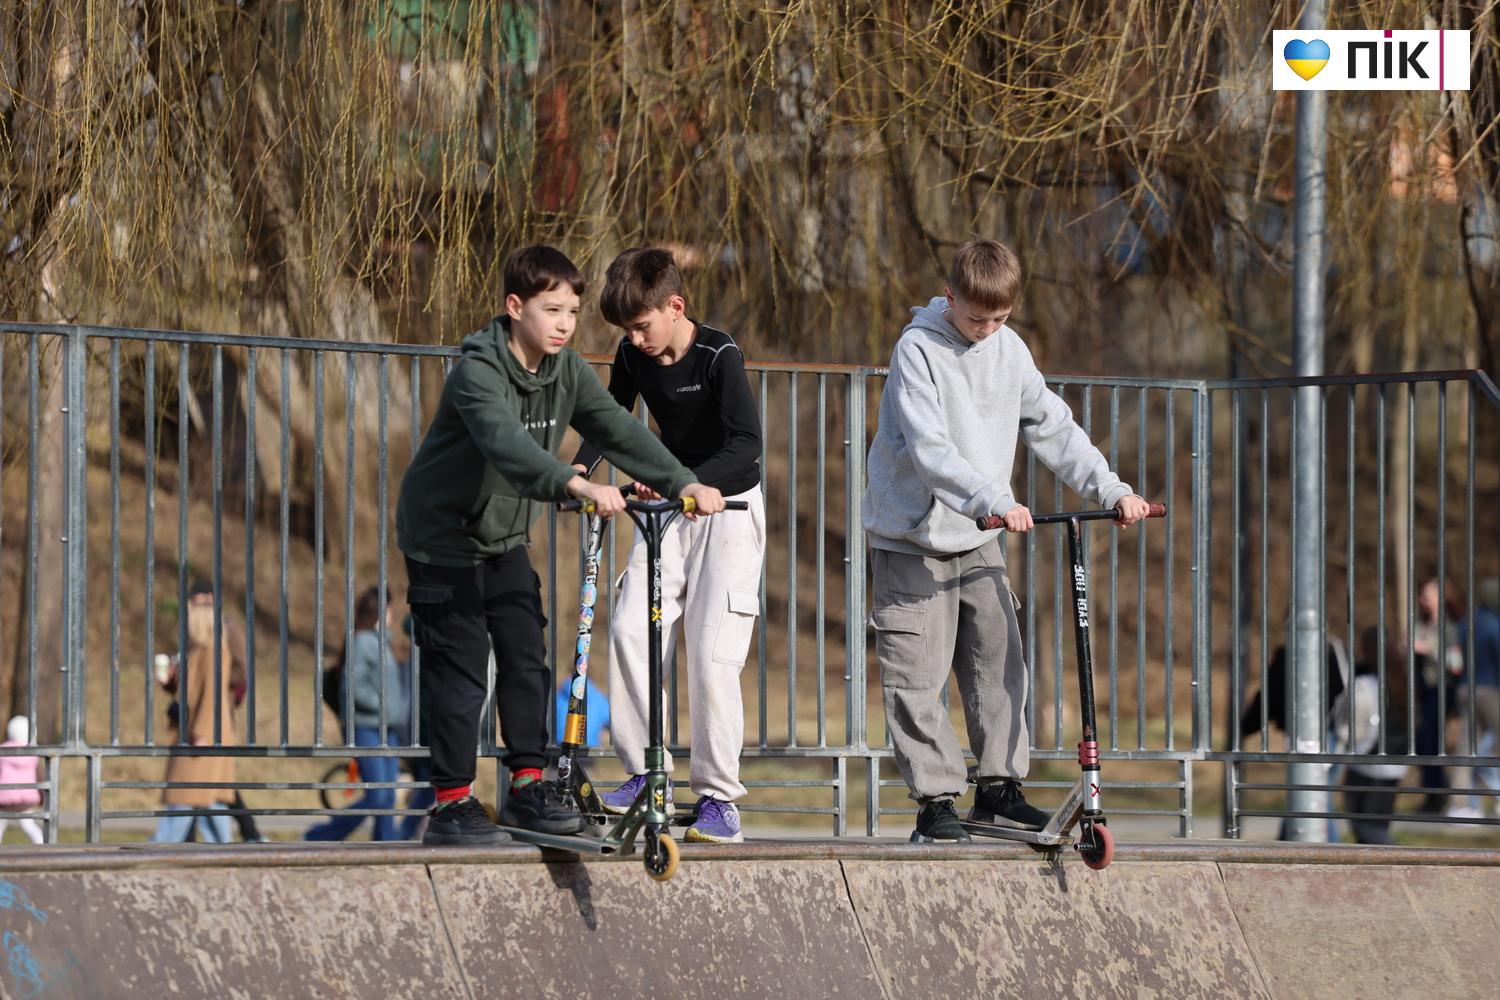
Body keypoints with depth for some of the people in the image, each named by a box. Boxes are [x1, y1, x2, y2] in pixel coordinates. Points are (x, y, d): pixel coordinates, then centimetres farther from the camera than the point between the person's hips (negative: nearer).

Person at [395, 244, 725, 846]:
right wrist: (578, 486, -58)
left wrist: (683, 484, -25)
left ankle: (528, 785, 13)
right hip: (444, 534, -7)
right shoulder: (478, 372, -26)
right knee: (460, 668, -8)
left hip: (505, 537, 7)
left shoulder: (566, 371, -3)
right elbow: (506, 443, -44)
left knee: (527, 657, 3)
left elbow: (617, 430, -10)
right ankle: (451, 803, -3)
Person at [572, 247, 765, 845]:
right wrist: (581, 467, -8)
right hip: (669, 504, 6)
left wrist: (690, 482, -42)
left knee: (712, 653, -13)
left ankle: (718, 796, -6)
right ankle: (644, 772, -1)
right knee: (629, 628, -10)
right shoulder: (634, 356, -2)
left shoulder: (718, 356, -20)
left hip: (729, 508, -6)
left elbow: (745, 443, -28)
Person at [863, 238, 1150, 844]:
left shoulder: (1008, 350, 3)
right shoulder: (918, 350, -16)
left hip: (978, 538, 6)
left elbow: (1052, 427, 10)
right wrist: (994, 499, -36)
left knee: (999, 658, 2)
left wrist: (1111, 489, 1)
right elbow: (930, 450, -26)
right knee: (916, 677, -6)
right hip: (913, 537, -6)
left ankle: (998, 787, 11)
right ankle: (935, 800, -1)